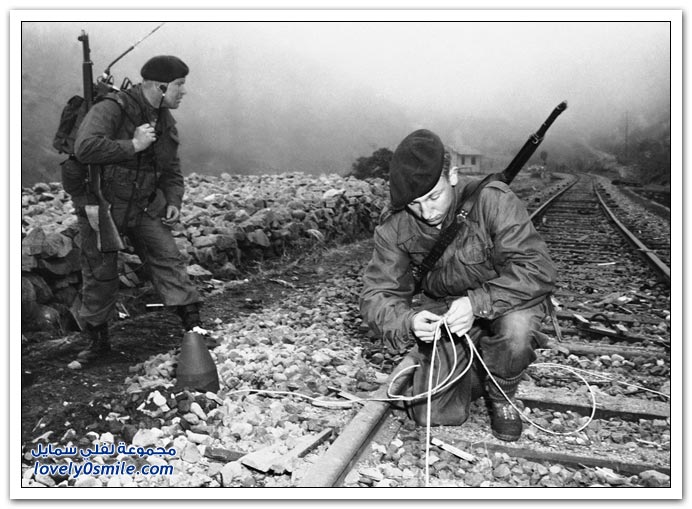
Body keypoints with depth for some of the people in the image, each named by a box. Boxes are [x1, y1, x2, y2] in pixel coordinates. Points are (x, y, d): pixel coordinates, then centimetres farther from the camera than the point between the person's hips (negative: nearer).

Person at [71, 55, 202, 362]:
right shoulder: (111, 109, -19)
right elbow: (85, 148, -34)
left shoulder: (165, 121, 5)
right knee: (100, 275, 6)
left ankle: (194, 328, -2)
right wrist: (133, 146, -28)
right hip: (102, 206, -5)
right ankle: (97, 340, 25)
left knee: (168, 259, -7)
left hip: (146, 207, 5)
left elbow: (171, 169, 15)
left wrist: (174, 200, 1)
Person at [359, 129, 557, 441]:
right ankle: (479, 373, 24)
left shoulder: (492, 201, -25)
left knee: (515, 328, -38)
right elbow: (377, 296, -14)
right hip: (442, 312, 2)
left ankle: (501, 397, -2)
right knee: (430, 414, -10)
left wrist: (477, 302, -42)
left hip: (503, 302, -1)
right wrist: (408, 321, -36)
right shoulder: (394, 227, -15)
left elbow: (538, 270, -28)